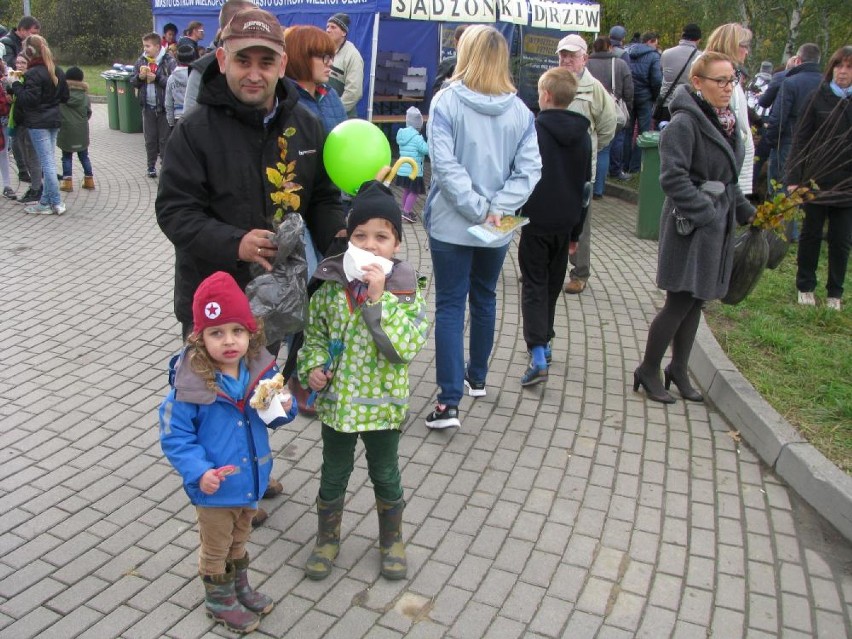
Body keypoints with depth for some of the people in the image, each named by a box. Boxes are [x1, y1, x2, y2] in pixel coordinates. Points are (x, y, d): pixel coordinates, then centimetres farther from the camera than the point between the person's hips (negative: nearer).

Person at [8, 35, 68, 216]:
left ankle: (56, 203, -3)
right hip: (54, 120, 8)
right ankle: (46, 201, 17)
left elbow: (28, 100, -18)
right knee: (49, 161, 11)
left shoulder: (33, 74, -16)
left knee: (47, 163, -5)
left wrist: (16, 86, -6)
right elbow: (65, 97, 14)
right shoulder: (57, 71, 8)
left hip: (38, 123, -8)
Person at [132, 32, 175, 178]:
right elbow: (133, 81, 12)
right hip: (147, 106, 5)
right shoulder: (141, 61, 8)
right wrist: (139, 77, -8)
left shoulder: (169, 61, -8)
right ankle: (151, 166, 19)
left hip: (164, 106, -5)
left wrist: (156, 78, -19)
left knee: (164, 138, 2)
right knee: (150, 139, 10)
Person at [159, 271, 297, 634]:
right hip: (215, 489, -4)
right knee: (216, 549, 20)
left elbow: (274, 412, 3)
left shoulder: (261, 370, -13)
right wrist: (199, 471, -28)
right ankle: (220, 601, 44)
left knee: (239, 541, 29)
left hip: (251, 480, 5)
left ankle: (240, 587, 53)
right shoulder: (190, 384, -26)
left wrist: (284, 410, -20)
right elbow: (174, 436, -18)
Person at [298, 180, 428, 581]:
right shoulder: (331, 285, -7)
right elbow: (314, 334, 6)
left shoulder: (406, 291, -14)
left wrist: (378, 297, -30)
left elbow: (407, 347, -26)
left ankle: (392, 541, 40)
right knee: (333, 475, 18)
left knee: (385, 476, 17)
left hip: (382, 404, -2)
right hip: (336, 400, 2)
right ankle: (327, 540, 41)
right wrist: (313, 367, -13)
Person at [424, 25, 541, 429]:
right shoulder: (519, 110, -1)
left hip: (451, 224, -3)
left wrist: (478, 210, -15)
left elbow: (445, 165, -18)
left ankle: (449, 402, -4)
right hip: (497, 229, 4)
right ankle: (476, 378, 35)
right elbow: (530, 169, -8)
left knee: (450, 306, 1)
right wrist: (496, 209, -12)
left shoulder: (447, 101, -10)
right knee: (484, 299, 20)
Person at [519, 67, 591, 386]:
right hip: (565, 224, 5)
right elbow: (585, 186, 14)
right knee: (553, 285, 18)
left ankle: (538, 355, -12)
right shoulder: (582, 135, 8)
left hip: (536, 221, -5)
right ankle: (544, 342, 28)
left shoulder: (533, 130, -11)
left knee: (534, 286, -1)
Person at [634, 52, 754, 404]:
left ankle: (678, 370, 26)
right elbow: (673, 178, -22)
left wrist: (746, 213, 16)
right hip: (690, 227, -8)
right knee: (680, 302, -3)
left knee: (696, 301, 13)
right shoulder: (684, 123, -15)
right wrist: (706, 215, -21)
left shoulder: (725, 121, 12)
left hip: (718, 224, 8)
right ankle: (647, 371, 13)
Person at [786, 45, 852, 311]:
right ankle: (805, 287, 23)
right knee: (811, 234, 10)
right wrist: (793, 178, -10)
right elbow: (801, 139, -3)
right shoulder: (818, 97, -1)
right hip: (816, 179, -1)